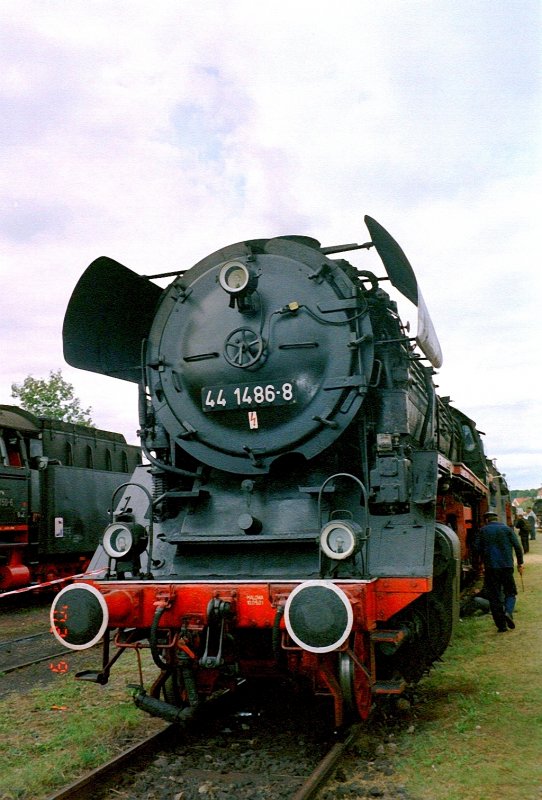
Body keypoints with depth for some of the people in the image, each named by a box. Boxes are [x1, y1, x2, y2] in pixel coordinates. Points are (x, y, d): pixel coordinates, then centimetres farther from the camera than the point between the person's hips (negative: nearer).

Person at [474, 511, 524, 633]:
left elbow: (477, 548, 2)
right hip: (507, 566, 0)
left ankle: (501, 625, 4)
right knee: (510, 592, 14)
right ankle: (508, 612, -14)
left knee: (494, 596, 5)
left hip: (490, 567, 0)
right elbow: (517, 546, 1)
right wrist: (520, 563, 9)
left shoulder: (483, 531, 6)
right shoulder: (507, 529, 6)